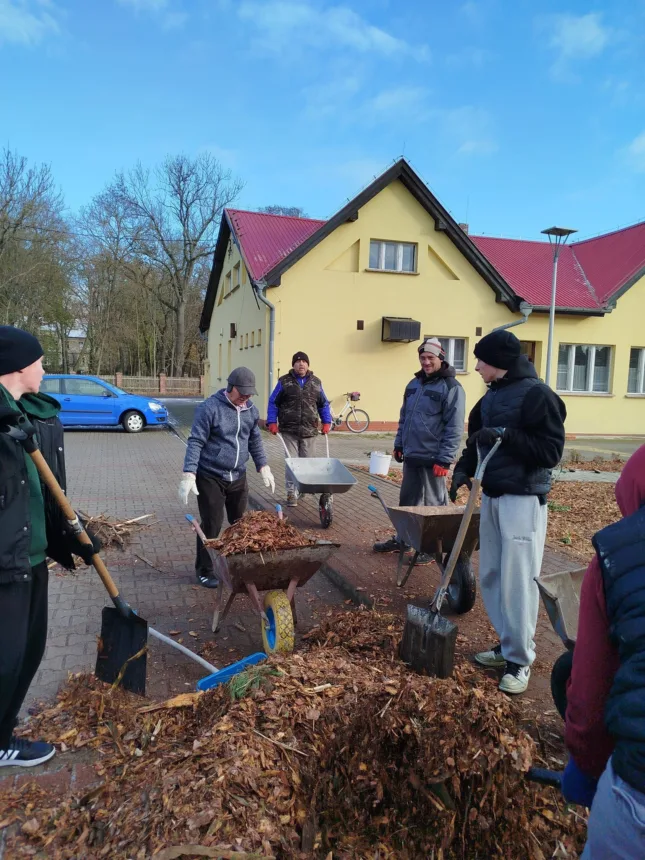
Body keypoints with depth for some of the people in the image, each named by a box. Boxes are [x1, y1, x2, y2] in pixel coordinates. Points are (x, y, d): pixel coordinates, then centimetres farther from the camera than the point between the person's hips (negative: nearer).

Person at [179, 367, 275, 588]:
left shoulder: (251, 409, 6)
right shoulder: (210, 407, -15)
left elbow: (255, 441, 17)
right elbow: (195, 442, -16)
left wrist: (263, 467, 11)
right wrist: (189, 475, -22)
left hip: (238, 477, 6)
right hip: (210, 477, -6)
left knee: (240, 523, 13)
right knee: (211, 525, -1)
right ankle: (204, 570, 16)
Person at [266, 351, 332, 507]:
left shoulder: (316, 382, 10)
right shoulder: (284, 382, 2)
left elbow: (323, 404, 18)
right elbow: (273, 403, 5)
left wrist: (326, 422, 9)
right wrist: (272, 422, -4)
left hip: (309, 431, 2)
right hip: (289, 431, -2)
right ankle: (291, 493, 7)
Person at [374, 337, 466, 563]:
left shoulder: (451, 387, -11)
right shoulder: (414, 384, 13)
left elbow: (454, 427, -15)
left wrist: (444, 459, -18)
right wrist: (399, 444, 16)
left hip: (432, 458, -7)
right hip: (410, 456, 7)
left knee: (433, 504, 4)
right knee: (407, 500, 17)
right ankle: (402, 539, 31)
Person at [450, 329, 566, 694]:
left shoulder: (537, 395, -13)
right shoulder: (492, 396, 12)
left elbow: (551, 451, -17)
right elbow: (477, 439, 18)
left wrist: (506, 435, -25)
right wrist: (464, 469, 0)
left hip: (524, 501, -8)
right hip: (491, 498, 8)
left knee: (517, 581, -3)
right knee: (491, 577, 13)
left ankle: (521, 659, 10)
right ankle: (507, 644, 28)